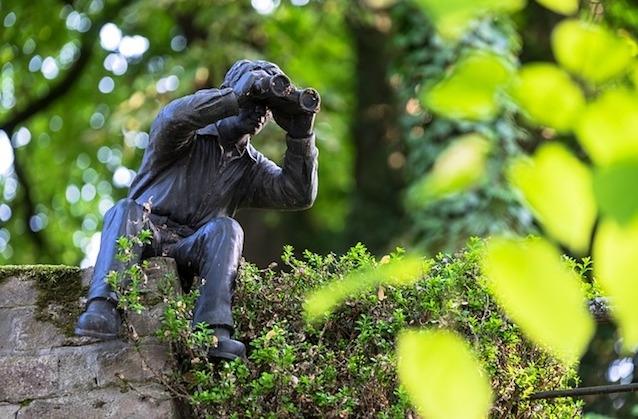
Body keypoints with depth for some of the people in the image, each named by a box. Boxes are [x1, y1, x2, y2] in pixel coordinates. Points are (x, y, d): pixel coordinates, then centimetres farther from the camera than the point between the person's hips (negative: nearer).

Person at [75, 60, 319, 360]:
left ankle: (213, 330, -44)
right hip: (145, 234, -2)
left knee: (225, 229, -29)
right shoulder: (189, 137, 7)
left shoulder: (251, 166, 21)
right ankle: (102, 310, -50)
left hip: (192, 249, 2)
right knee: (126, 210, -34)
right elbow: (173, 117, -20)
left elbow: (300, 195, 6)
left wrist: (300, 134, -2)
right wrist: (237, 96, -20)